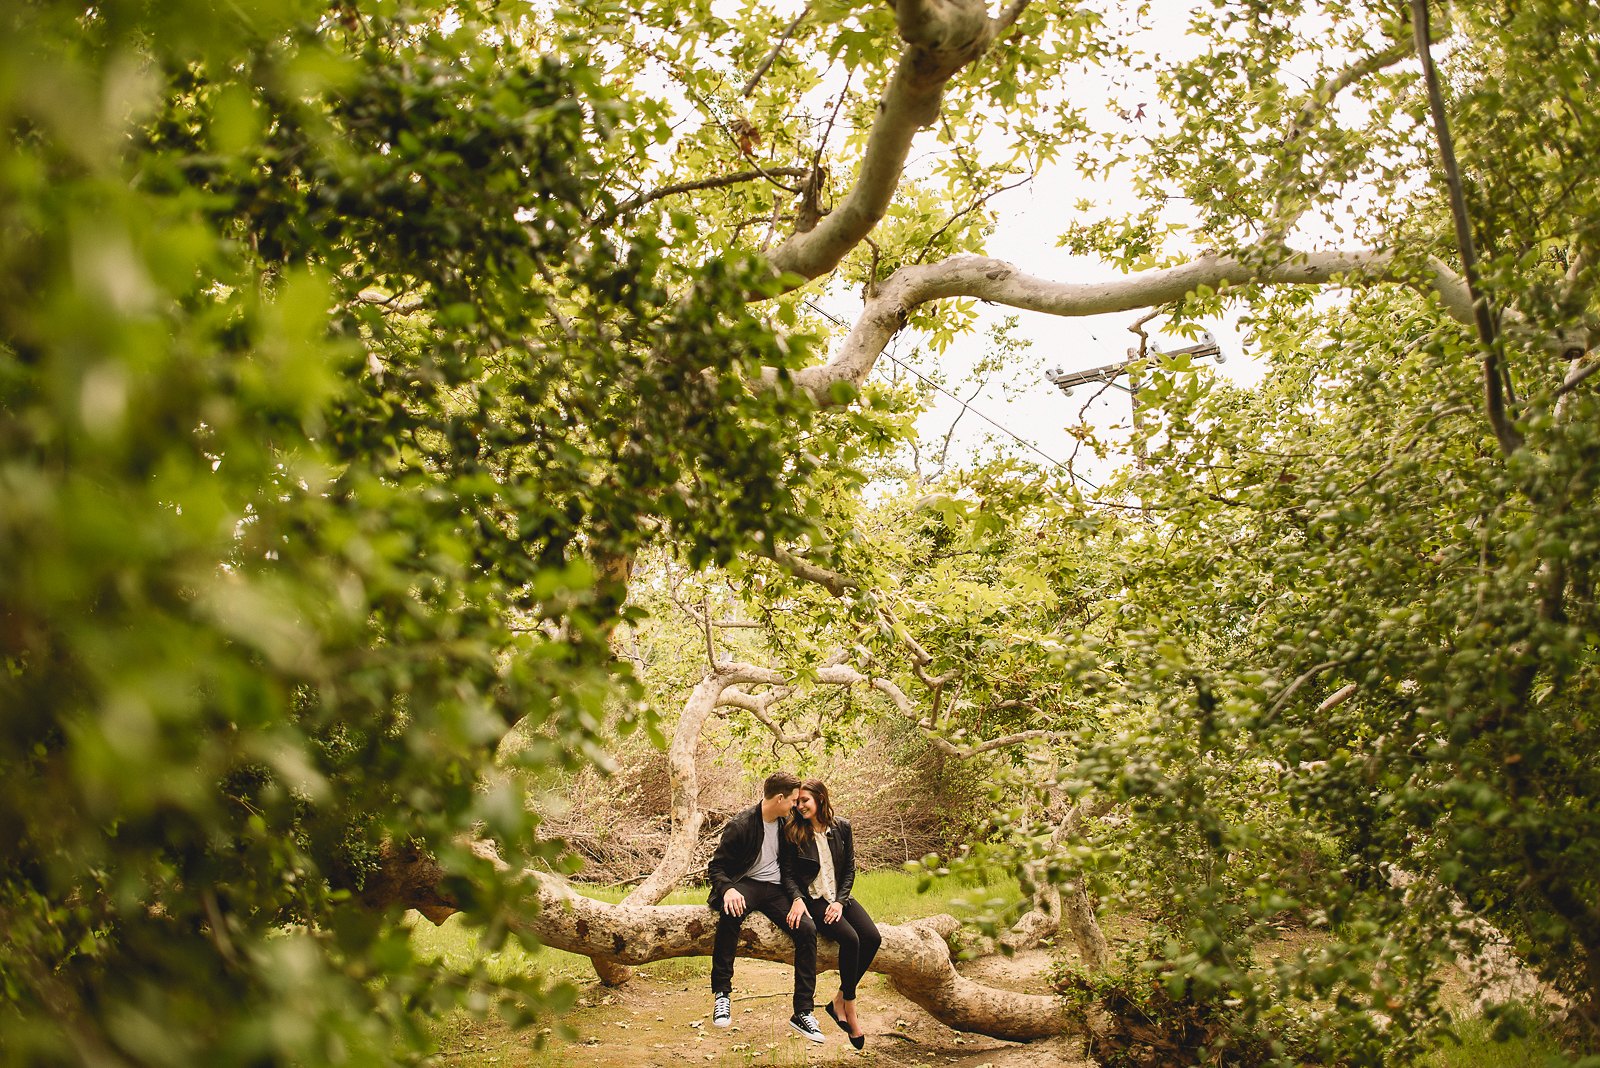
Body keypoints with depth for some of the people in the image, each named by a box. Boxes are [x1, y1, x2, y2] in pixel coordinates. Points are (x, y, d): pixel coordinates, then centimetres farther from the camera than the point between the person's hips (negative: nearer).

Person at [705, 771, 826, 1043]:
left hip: (776, 889, 5)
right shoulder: (740, 826, -11)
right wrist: (728, 889, -30)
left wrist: (797, 897, -5)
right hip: (747, 884, -5)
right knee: (730, 914, -40)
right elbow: (716, 867, -8)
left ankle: (802, 1012, -15)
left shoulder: (786, 825, 8)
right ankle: (721, 993, -28)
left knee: (807, 929, -20)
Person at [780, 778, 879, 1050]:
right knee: (850, 938, -28)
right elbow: (787, 872, -2)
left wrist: (841, 901, -7)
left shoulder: (842, 828, 4)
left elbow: (850, 869, 6)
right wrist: (797, 899, -18)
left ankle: (840, 1001, -8)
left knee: (872, 938, -20)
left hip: (839, 896, 4)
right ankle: (849, 1008, -11)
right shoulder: (793, 832, -3)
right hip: (812, 899, -4)